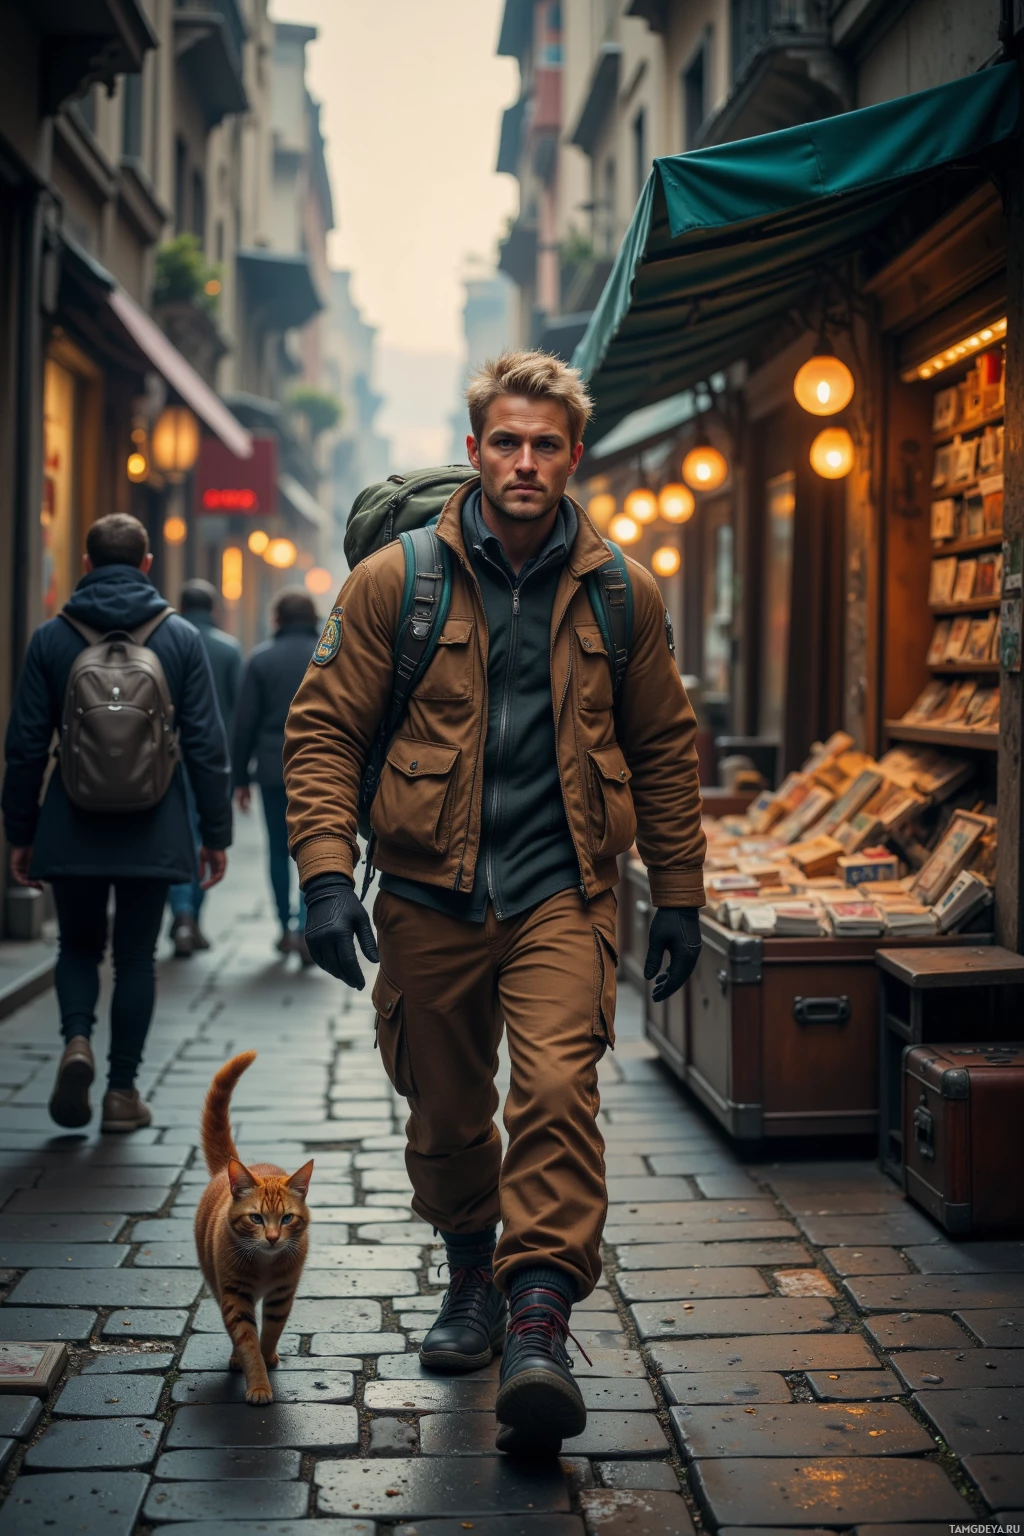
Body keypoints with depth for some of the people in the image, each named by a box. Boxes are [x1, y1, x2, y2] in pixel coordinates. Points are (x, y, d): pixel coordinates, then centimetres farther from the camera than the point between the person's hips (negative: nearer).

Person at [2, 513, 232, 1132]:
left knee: (79, 945, 18)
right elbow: (207, 744, -2)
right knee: (136, 956, 9)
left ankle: (77, 1041, -6)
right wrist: (216, 833, 4)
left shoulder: (52, 637, 0)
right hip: (153, 832, 0)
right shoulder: (181, 636, -1)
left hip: (72, 831, 0)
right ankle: (123, 1090, 11)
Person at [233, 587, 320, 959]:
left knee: (279, 850, 14)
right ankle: (306, 928, -13)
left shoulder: (261, 658, 1)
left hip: (274, 771, 0)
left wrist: (241, 777, 6)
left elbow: (245, 723, 0)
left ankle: (286, 928, 18)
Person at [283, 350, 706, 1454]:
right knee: (445, 1116, 12)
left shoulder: (621, 593, 4)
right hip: (429, 896, 1)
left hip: (562, 891, 0)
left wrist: (678, 896, 12)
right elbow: (323, 730, 0)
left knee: (558, 1087, -20)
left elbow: (664, 750, 12)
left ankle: (539, 1323, -16)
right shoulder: (395, 581, -1)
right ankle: (472, 1277, 36)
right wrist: (326, 873, -11)